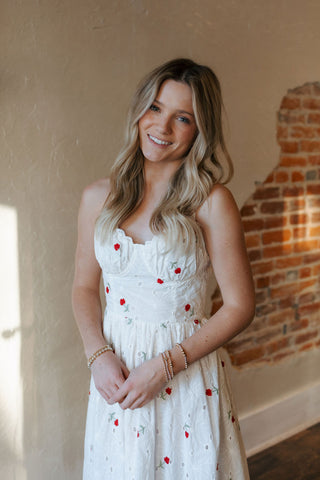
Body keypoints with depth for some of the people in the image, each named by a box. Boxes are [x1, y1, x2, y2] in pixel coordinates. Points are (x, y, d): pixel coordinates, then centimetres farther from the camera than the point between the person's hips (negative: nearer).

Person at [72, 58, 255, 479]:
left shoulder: (211, 202, -11)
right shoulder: (99, 198, 1)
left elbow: (240, 306, -10)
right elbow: (84, 287, 8)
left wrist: (164, 365, -15)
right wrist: (99, 355, -7)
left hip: (187, 377, -3)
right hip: (114, 374, 3)